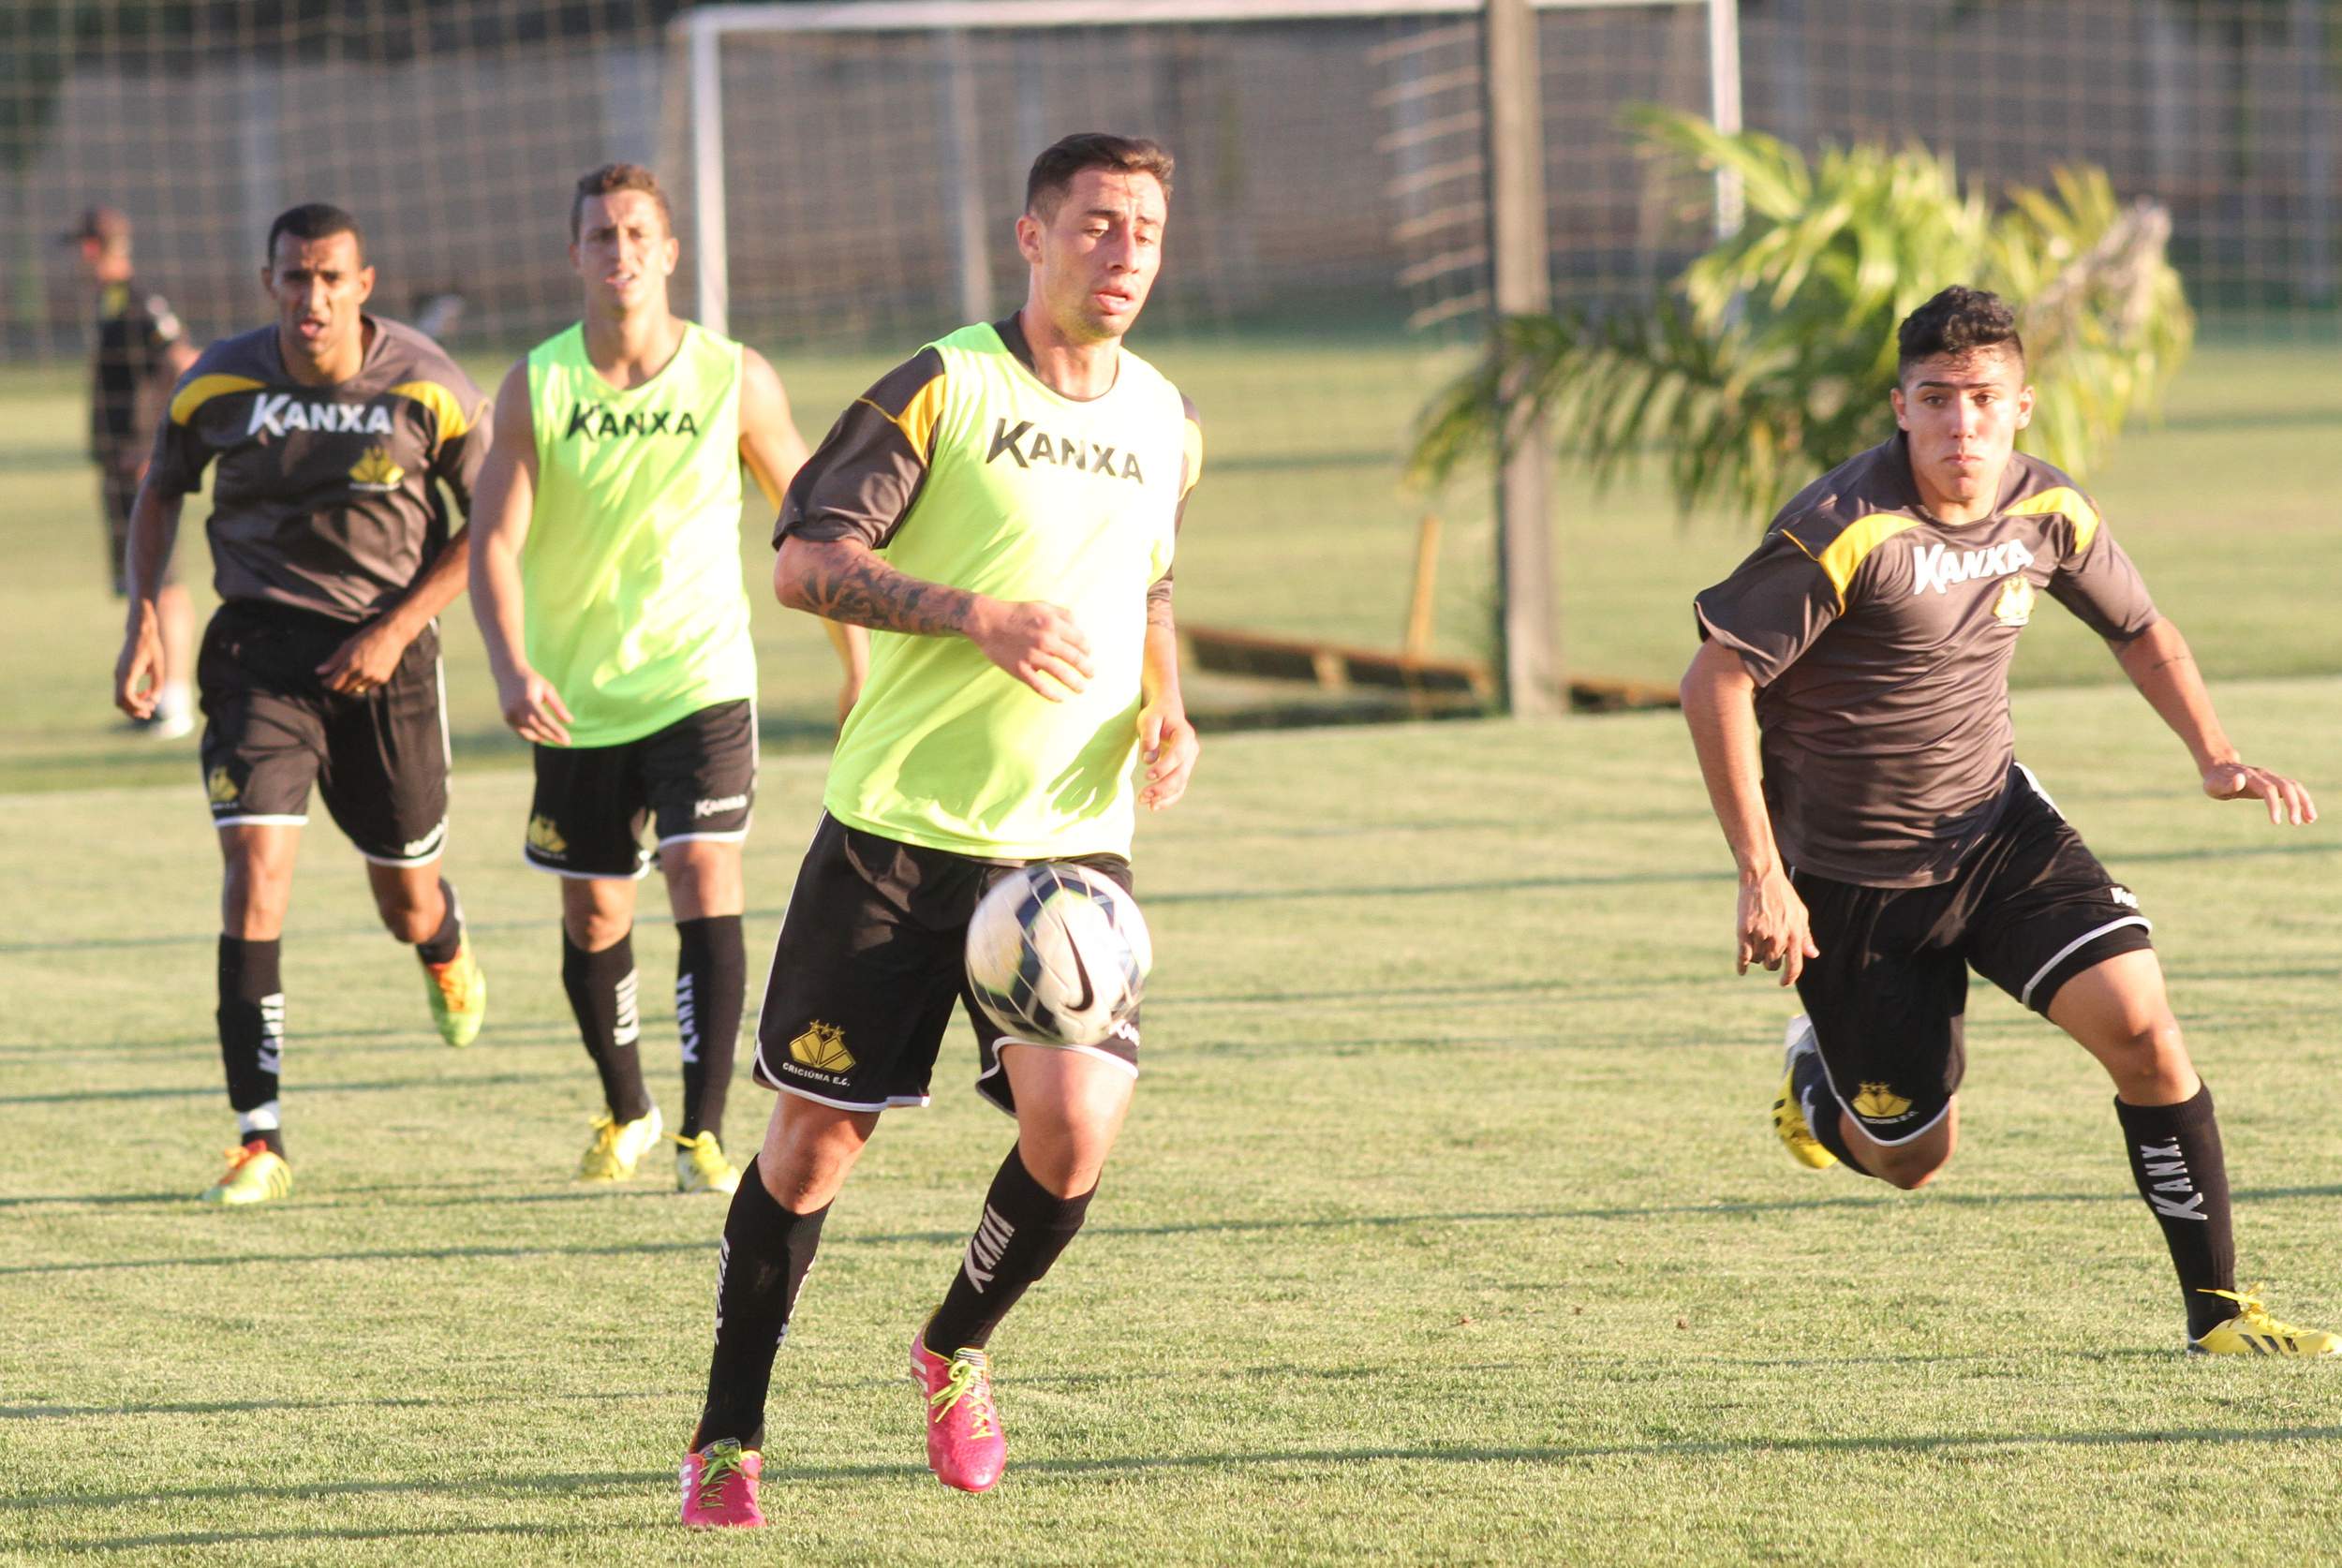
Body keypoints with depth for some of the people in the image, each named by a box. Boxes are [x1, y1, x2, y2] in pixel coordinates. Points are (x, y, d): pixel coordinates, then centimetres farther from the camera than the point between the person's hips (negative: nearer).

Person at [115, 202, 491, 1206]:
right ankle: (258, 1139, -16)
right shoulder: (216, 386, -5)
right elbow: (161, 491, 14)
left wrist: (398, 628, -10)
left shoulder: (428, 387, -10)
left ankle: (447, 954, 53)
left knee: (409, 904, 10)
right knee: (256, 864, -18)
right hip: (259, 647, 0)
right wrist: (144, 621, 2)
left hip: (382, 653, 0)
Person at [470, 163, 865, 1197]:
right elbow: (494, 542, -12)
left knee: (705, 881, -19)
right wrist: (513, 668, -29)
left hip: (702, 681, -2)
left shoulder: (735, 380, -6)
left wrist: (860, 661, 9)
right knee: (593, 918, 12)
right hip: (577, 697, 2)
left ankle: (704, 1133, -18)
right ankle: (624, 1113, 36)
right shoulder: (535, 388, -6)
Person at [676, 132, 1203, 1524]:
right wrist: (976, 614, -22)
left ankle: (956, 1354, 14)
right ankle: (729, 1437, 17)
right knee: (818, 1131, 1)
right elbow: (804, 561, -10)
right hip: (896, 826, -3)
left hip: (1072, 838, 3)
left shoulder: (1165, 423, 10)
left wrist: (1166, 709, 8)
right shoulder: (943, 388, -7)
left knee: (1076, 1123, -15)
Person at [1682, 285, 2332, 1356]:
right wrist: (1761, 876, -23)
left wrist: (2214, 755, -1)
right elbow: (1714, 683, -21)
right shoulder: (1844, 531, -23)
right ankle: (1817, 1071, 40)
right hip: (1851, 874, -4)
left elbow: (2139, 632, 15)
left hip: (1998, 827, 4)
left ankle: (2217, 1307, -5)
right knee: (1910, 1158, 3)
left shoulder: (2049, 513, -5)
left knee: (2141, 1025, -16)